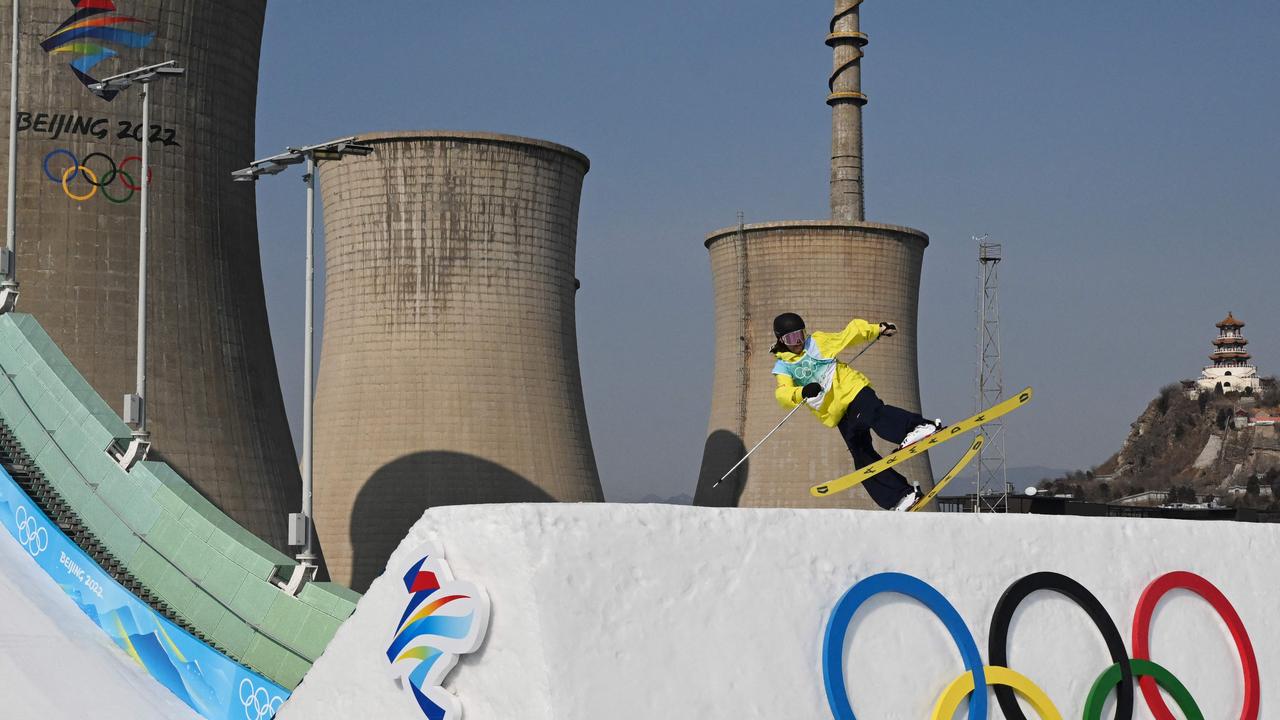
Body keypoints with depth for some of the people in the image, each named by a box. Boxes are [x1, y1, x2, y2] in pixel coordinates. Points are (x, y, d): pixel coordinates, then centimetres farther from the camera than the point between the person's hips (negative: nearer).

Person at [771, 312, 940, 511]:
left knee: (874, 414, -35)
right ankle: (900, 495, -6)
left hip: (852, 389, -2)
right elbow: (783, 394, -10)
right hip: (836, 412, 2)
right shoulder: (783, 367, 8)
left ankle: (919, 426, -51)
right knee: (862, 455, -6)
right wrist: (802, 392, -31)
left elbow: (850, 333, 15)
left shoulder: (817, 342, 9)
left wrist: (878, 329, 4)